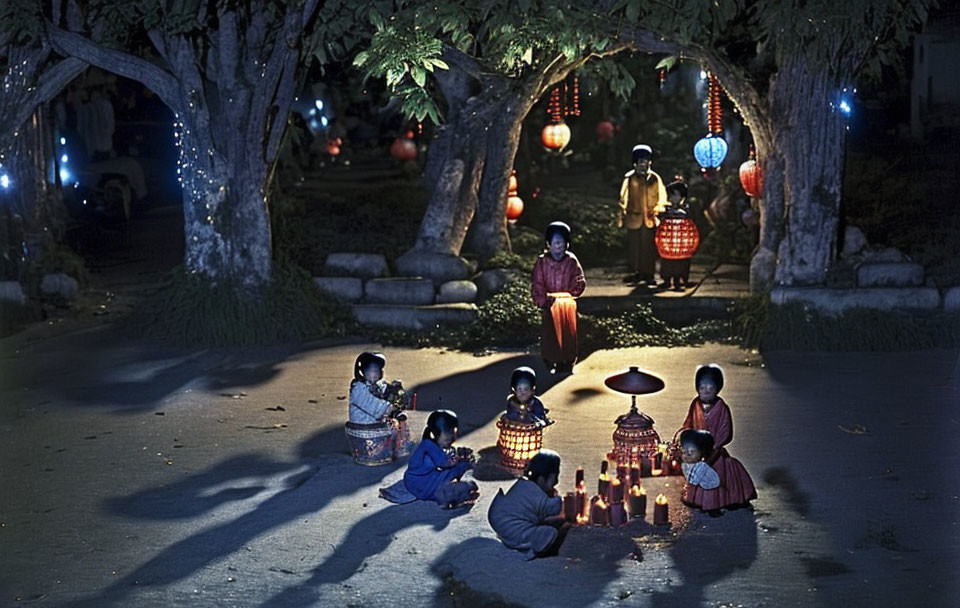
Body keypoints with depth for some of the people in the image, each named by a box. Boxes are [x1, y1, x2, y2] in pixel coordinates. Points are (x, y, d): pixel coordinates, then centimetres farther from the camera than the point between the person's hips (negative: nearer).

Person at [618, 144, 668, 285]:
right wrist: (622, 216, 2)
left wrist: (657, 211, -3)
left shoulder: (654, 178, 4)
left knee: (649, 248, 1)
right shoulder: (629, 178, 1)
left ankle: (649, 274, 9)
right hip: (634, 219, 0)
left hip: (650, 219, 1)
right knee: (633, 246, 1)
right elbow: (623, 198, 5)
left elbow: (661, 197, 9)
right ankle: (635, 272, 12)